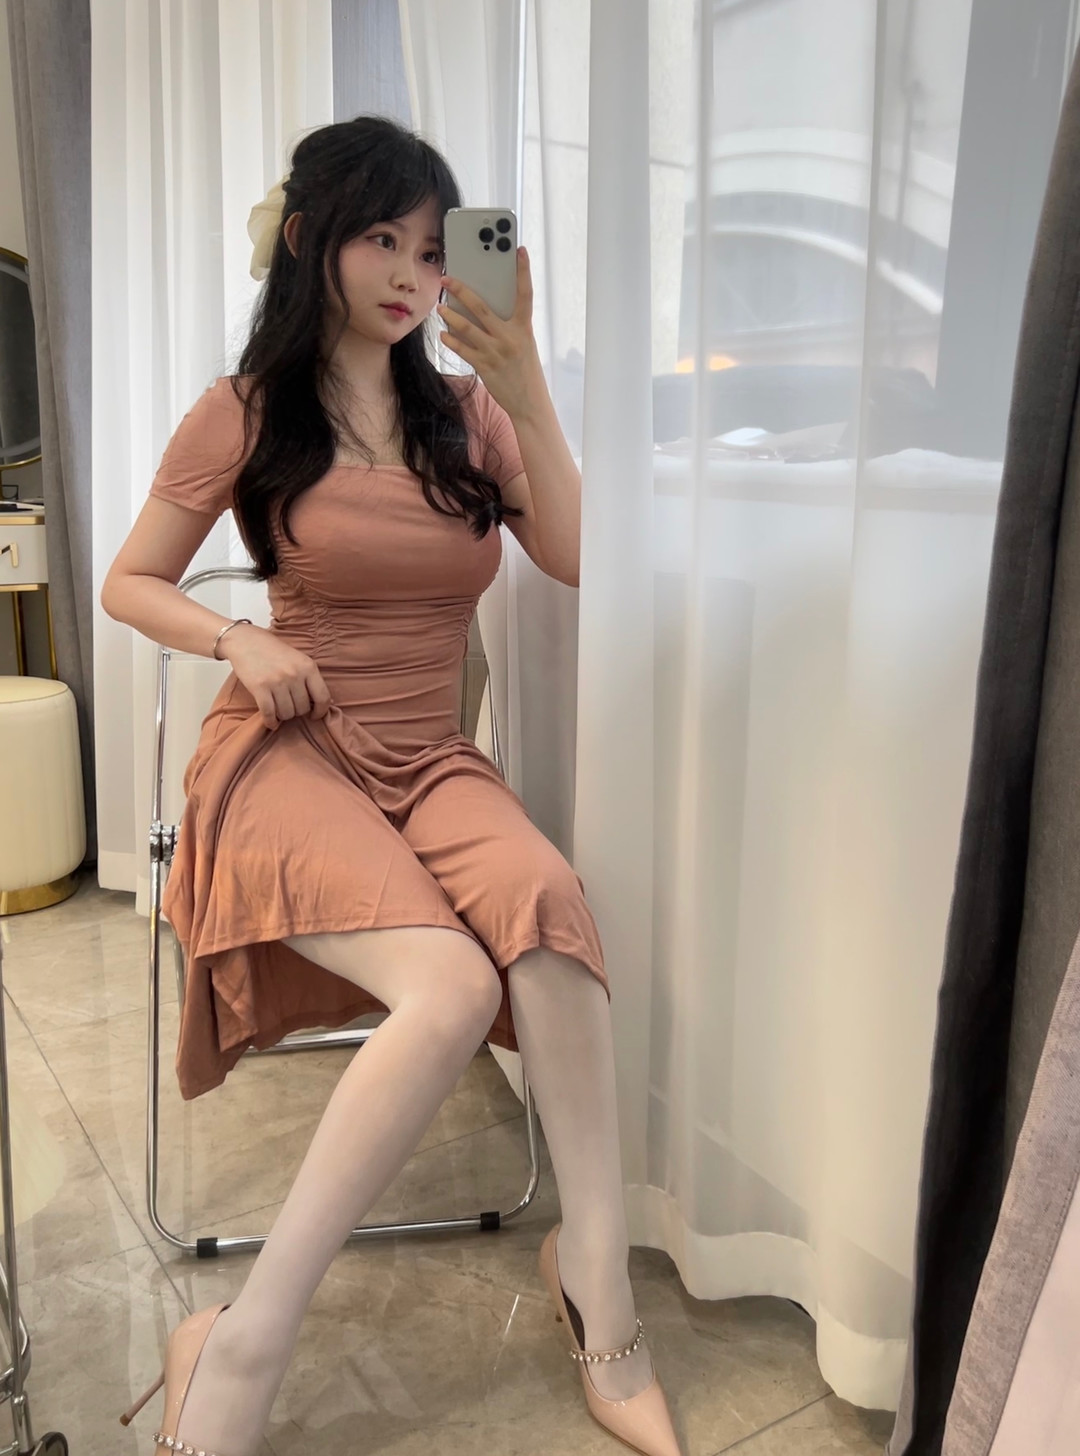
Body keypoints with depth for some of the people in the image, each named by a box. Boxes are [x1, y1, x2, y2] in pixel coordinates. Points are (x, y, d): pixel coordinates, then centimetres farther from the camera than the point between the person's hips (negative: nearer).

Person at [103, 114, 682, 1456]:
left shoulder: (464, 409, 11)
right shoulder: (243, 414, 4)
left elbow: (577, 560, -1)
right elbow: (128, 585, 11)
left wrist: (523, 382, -6)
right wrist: (240, 642, -9)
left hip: (433, 761, 3)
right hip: (287, 753, -3)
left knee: (540, 894, -34)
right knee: (452, 985, -32)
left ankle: (595, 1280, -23)